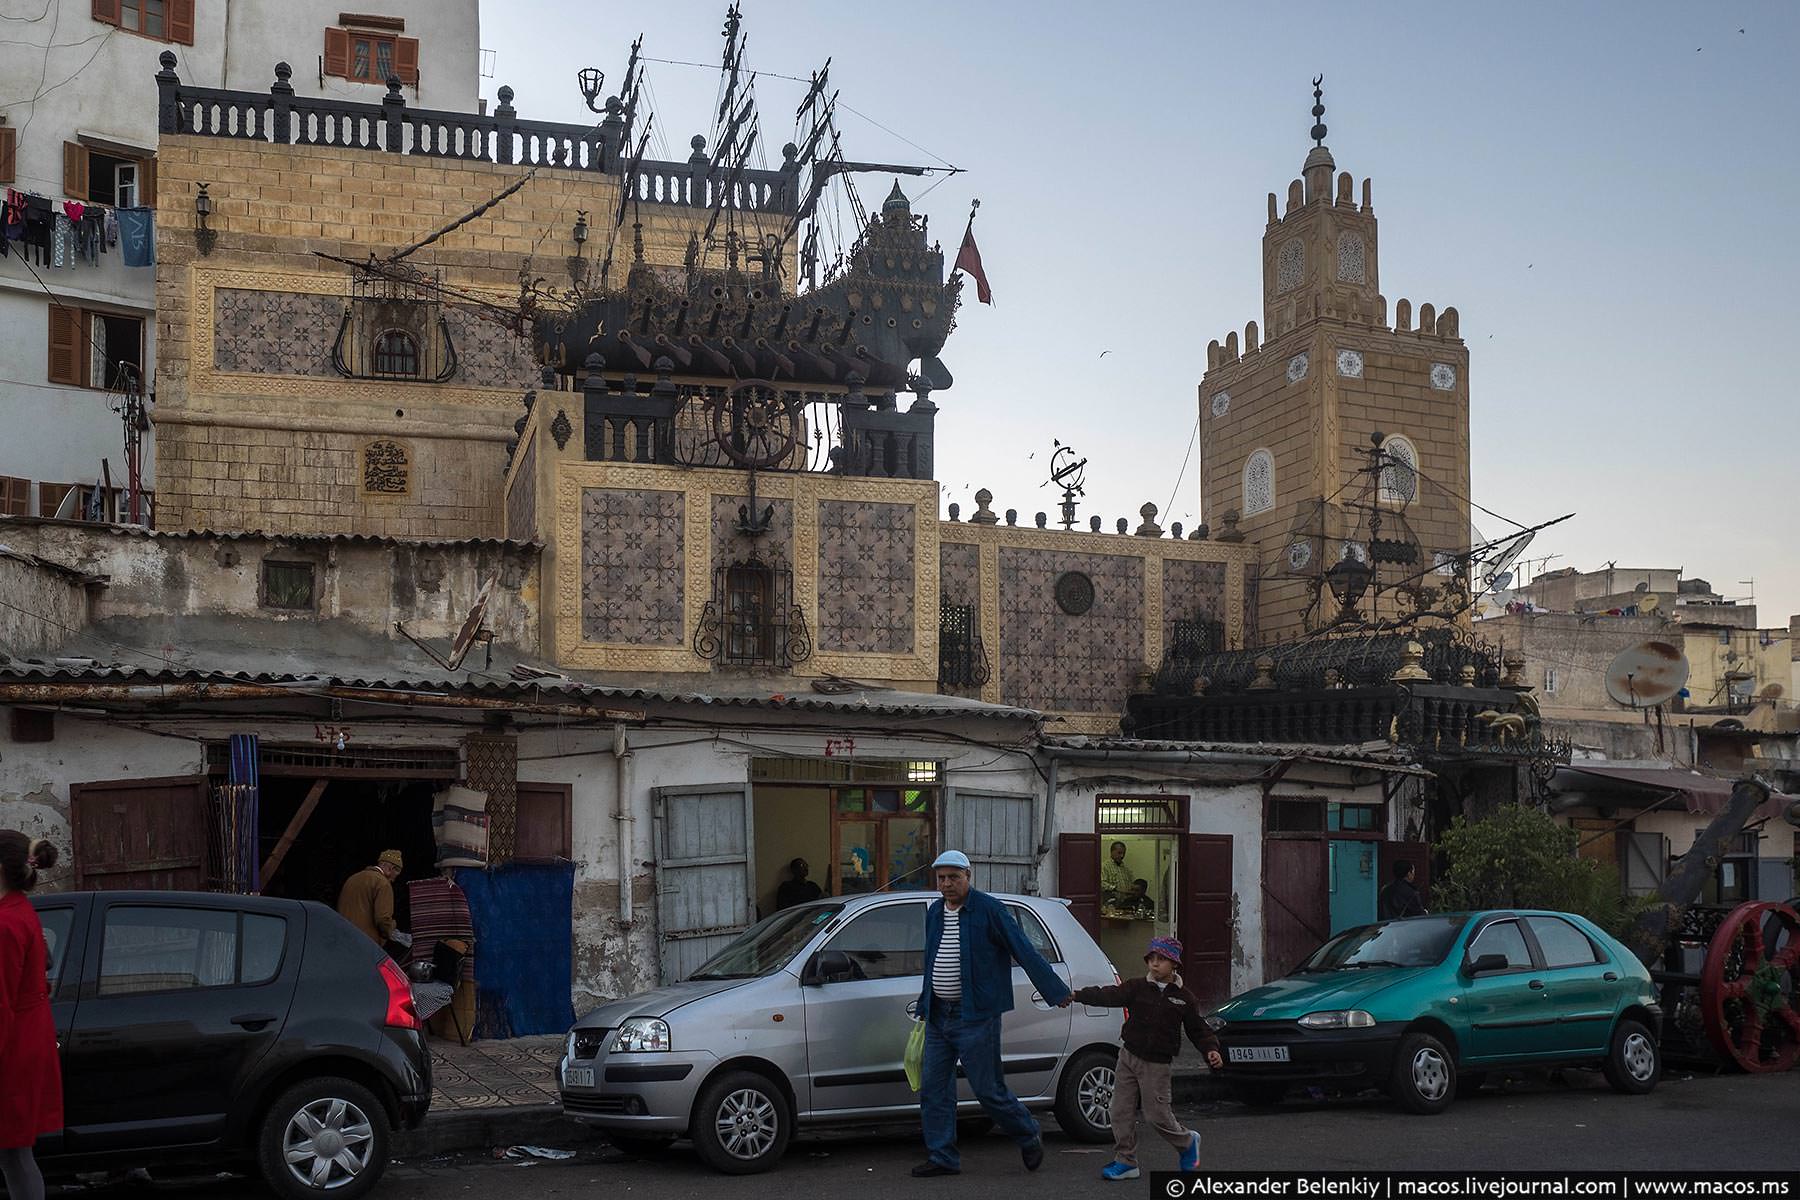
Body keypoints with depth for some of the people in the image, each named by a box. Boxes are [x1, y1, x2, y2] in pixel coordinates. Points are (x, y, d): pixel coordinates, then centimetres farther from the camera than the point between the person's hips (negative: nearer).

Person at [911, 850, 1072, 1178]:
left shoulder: (989, 909, -10)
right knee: (932, 1089, 5)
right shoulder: (934, 913, 11)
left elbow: (1025, 952, -10)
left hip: (975, 1016, -7)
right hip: (939, 1016, 7)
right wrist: (924, 1007, 23)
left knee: (988, 1090, -2)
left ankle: (1029, 1136, 21)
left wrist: (1057, 991, -9)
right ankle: (942, 1158, 13)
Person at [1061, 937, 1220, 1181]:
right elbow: (1109, 996, -12)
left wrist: (1211, 1050, -11)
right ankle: (1125, 1162, 12)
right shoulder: (1137, 988, 0)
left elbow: (1198, 1029, 5)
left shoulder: (1183, 997, -1)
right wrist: (1077, 995, -26)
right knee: (1121, 1110, 2)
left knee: (1156, 1114, -2)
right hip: (1129, 1057, 3)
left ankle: (1187, 1141, 26)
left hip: (1156, 1064, -3)